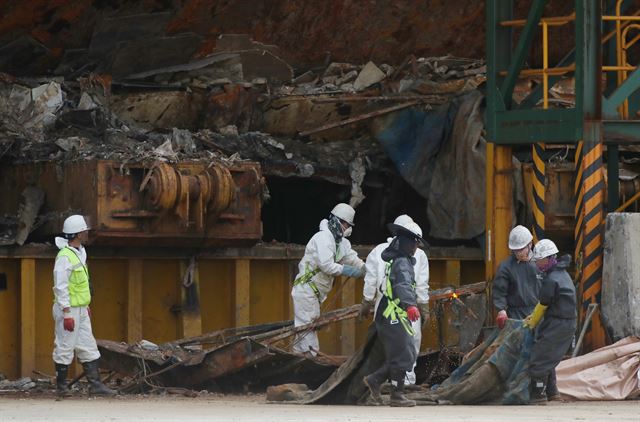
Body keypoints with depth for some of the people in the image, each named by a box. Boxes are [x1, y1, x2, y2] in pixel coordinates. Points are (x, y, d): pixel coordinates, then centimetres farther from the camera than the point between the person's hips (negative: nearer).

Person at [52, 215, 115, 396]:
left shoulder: (80, 252, 12)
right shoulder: (65, 257, -18)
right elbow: (61, 287, -21)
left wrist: (86, 306, 24)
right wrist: (67, 314, -23)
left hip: (81, 310, 10)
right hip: (68, 309, -10)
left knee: (88, 347, 7)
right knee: (65, 348, -2)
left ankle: (95, 384, 8)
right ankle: (61, 386, 5)